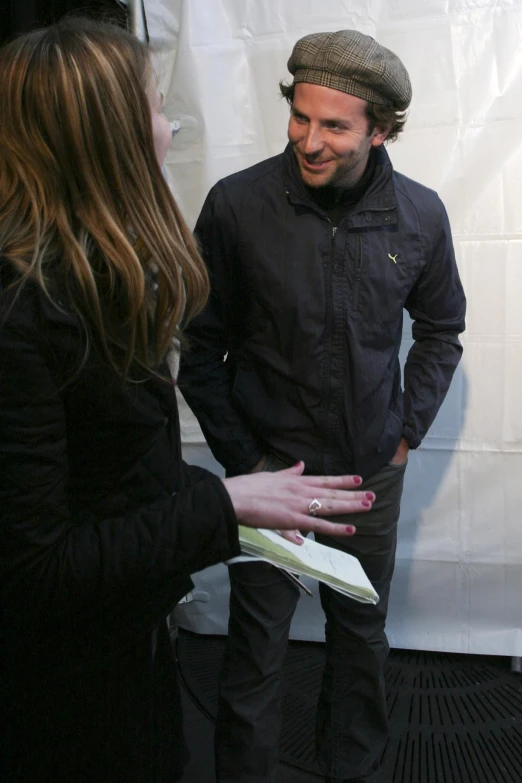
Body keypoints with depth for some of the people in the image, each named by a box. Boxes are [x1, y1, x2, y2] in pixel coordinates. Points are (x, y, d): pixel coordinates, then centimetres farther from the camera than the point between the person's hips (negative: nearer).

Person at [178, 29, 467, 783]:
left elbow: (442, 327, 9)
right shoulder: (236, 205, -15)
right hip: (270, 464, -3)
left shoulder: (420, 214, -7)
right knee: (257, 644, 8)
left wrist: (409, 429, 3)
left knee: (362, 630, 19)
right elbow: (200, 346, -7)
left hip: (374, 469, 3)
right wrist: (239, 457, -8)